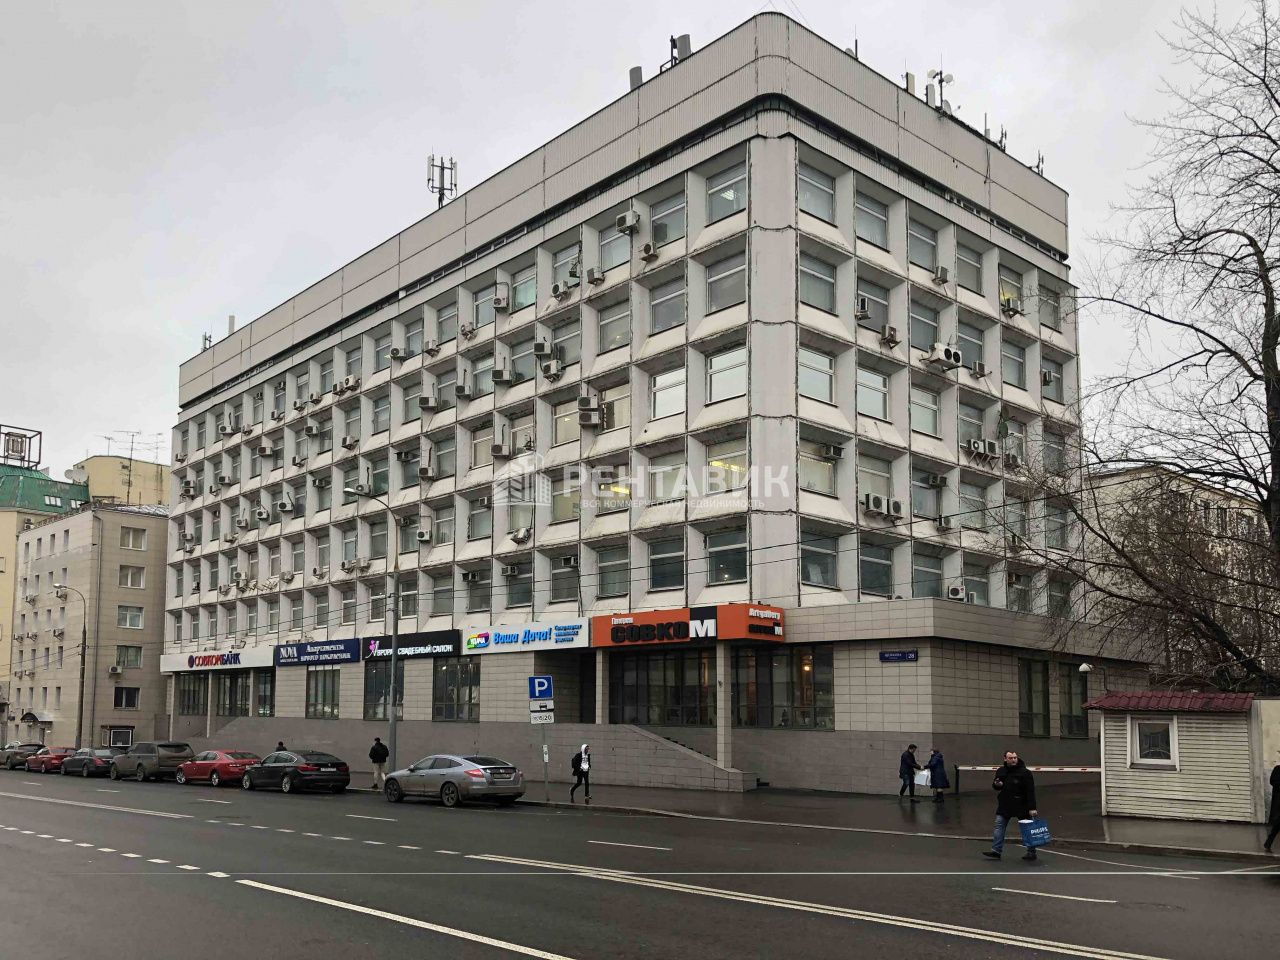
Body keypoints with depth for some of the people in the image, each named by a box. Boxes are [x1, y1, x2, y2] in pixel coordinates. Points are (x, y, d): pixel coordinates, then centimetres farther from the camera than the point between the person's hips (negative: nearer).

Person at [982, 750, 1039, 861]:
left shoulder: (1025, 773, -11)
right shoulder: (1001, 771, 5)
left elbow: (1030, 792, -13)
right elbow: (995, 785, 19)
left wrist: (1032, 808, -18)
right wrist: (996, 784, -7)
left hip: (1021, 806, -5)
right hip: (1004, 805, 5)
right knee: (999, 826, 1)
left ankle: (1031, 852, 17)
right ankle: (996, 850, 4)